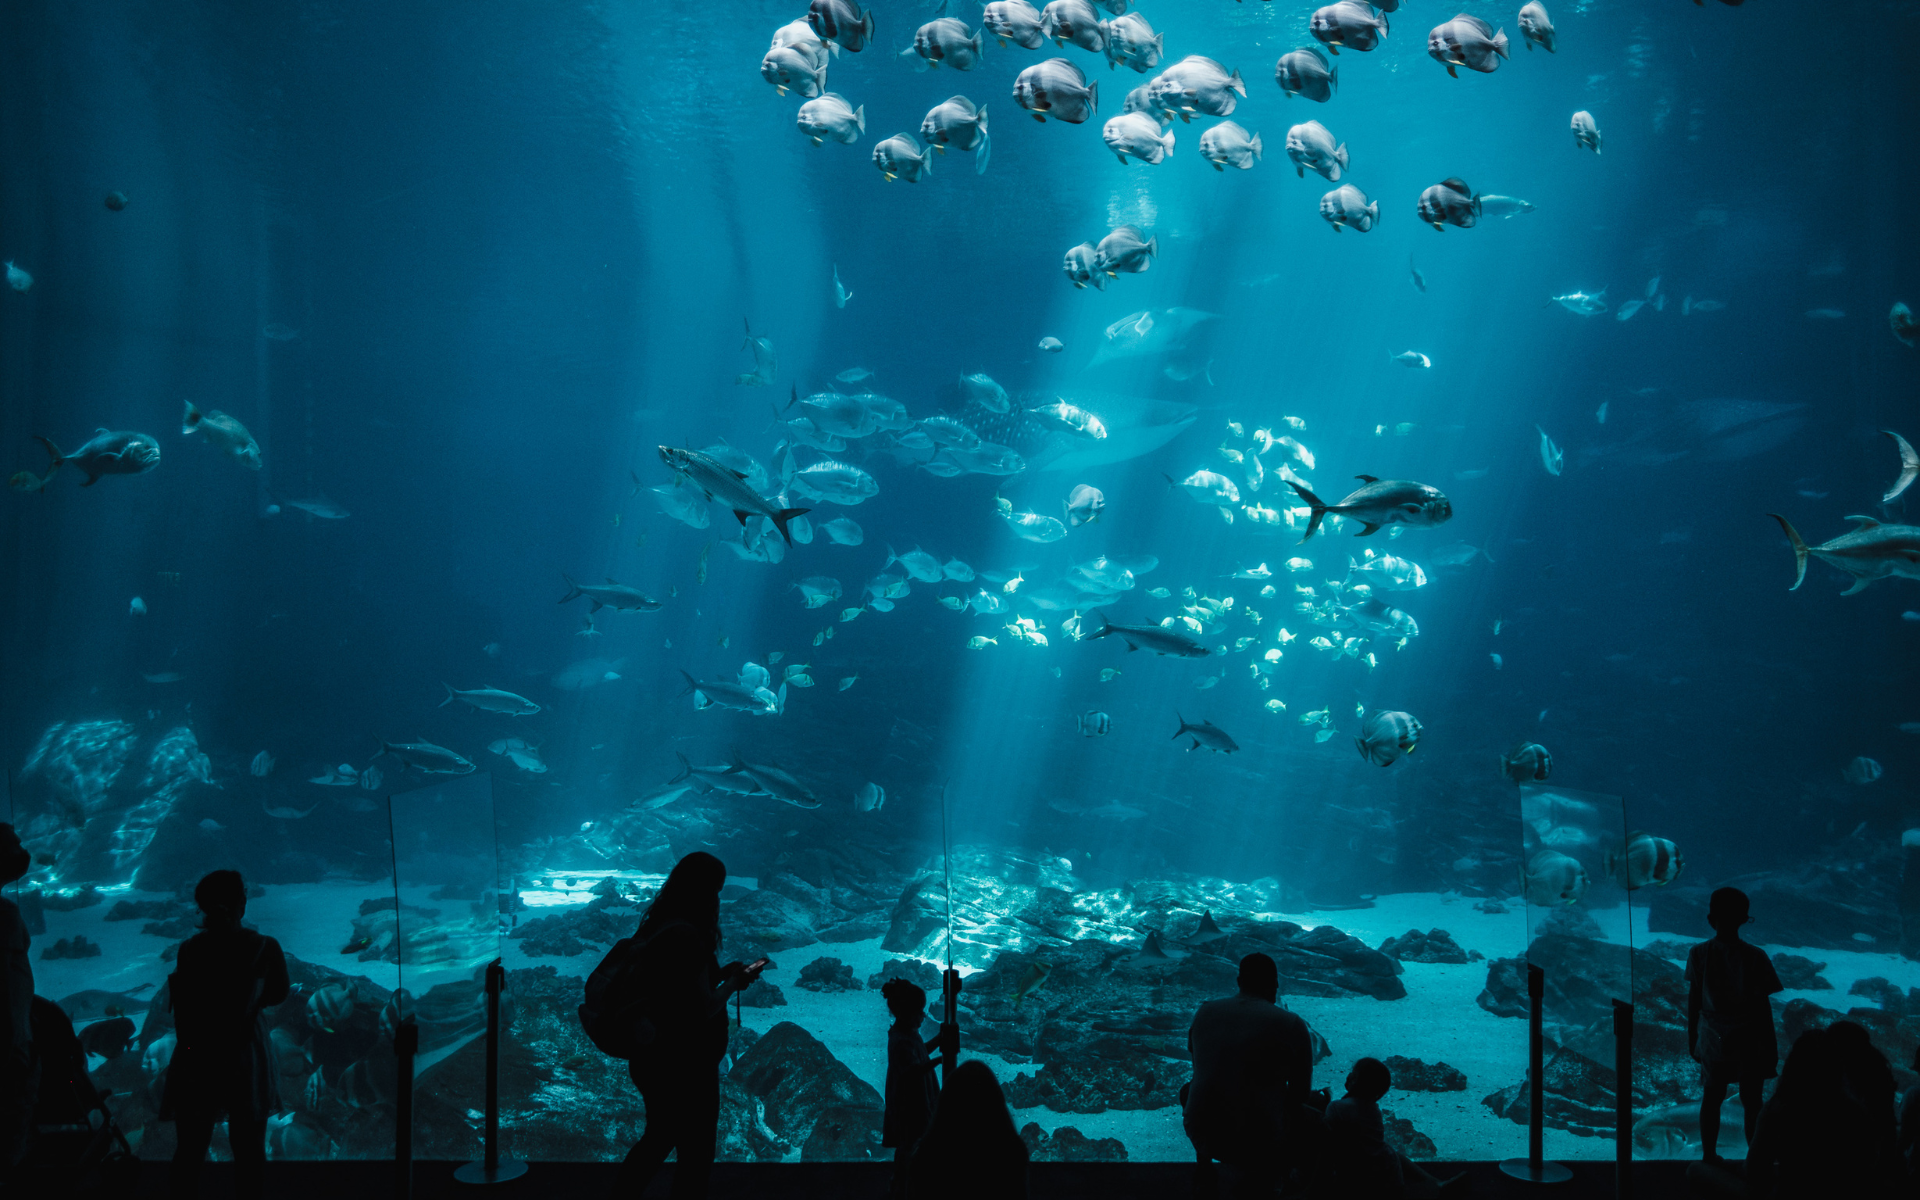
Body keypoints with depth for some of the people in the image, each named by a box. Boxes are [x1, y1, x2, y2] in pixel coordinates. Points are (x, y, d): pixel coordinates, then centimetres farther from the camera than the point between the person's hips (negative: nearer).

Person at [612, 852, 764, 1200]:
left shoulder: (656, 927, 4)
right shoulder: (686, 936, -24)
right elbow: (704, 1008, -24)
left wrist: (723, 972, 8)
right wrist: (733, 982, -8)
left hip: (653, 1058, 9)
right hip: (684, 1066, -9)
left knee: (658, 1140, 26)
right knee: (695, 1156, 8)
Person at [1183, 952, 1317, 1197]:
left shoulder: (1205, 1012, 2)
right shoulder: (1292, 1025, -9)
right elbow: (1301, 1093, 0)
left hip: (1199, 1134, 4)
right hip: (1259, 1144, -4)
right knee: (1314, 1120, 24)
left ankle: (1205, 1159, 23)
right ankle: (1261, 1180, 13)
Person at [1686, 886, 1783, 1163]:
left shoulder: (1698, 954, -10)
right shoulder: (1755, 957, -16)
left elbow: (1693, 1003, -3)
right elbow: (1762, 1006, -10)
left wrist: (1692, 1039, 10)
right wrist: (1771, 1046, 3)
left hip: (1714, 1041, 2)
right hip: (1749, 1042, -2)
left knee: (1711, 1099, 16)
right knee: (1752, 1103, 12)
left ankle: (1709, 1156, 25)